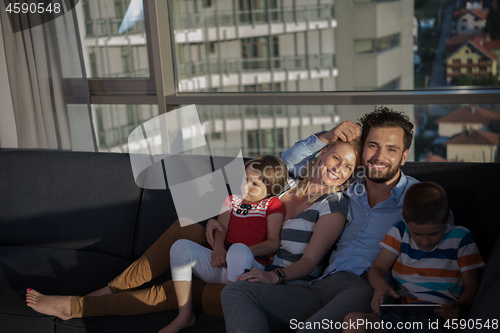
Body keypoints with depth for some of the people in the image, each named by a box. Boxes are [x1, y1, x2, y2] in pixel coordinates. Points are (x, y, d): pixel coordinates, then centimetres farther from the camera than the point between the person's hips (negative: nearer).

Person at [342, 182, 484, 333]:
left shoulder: (460, 239, 8)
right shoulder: (400, 232, 13)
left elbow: (471, 286, 9)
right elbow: (377, 268, 11)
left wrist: (460, 308, -15)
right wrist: (380, 285, -15)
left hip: (437, 317, -2)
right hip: (399, 313, 3)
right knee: (353, 321, -30)